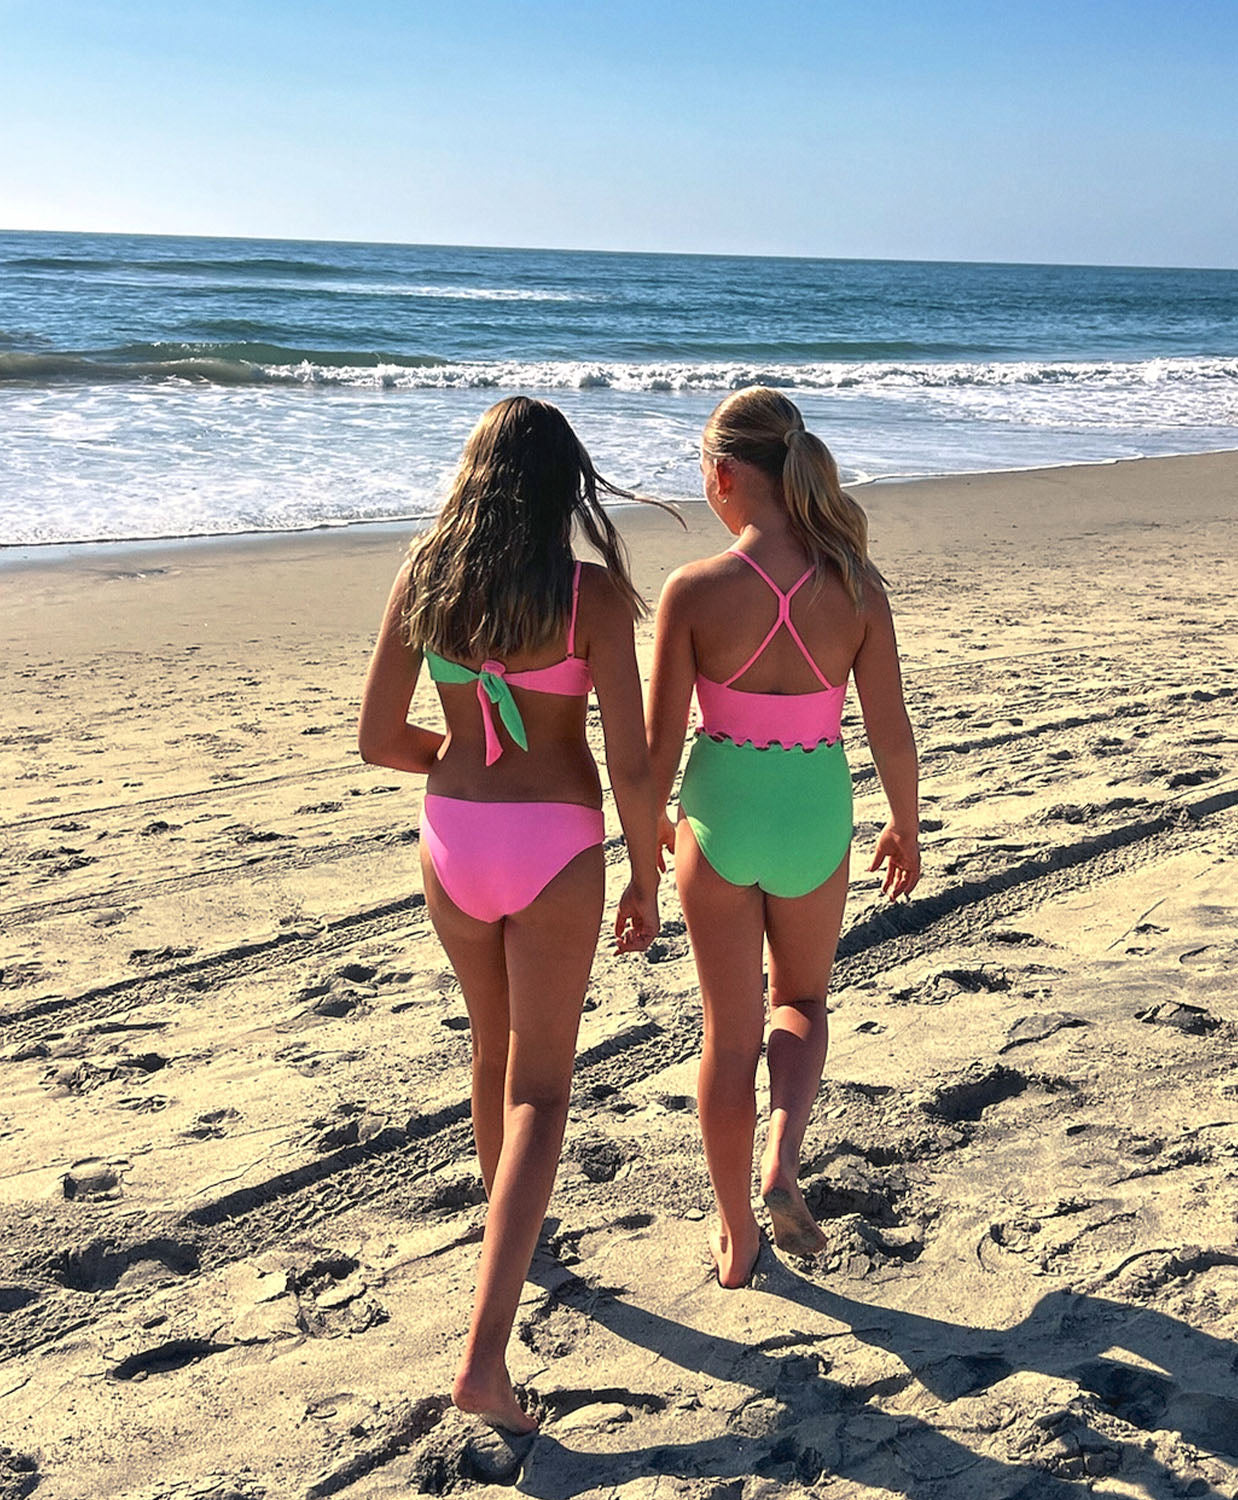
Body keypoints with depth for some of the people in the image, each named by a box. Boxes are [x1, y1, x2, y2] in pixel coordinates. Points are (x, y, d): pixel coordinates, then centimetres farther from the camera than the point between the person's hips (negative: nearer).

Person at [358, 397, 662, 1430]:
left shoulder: (424, 580, -2)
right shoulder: (592, 592, -12)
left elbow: (378, 739, 0)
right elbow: (631, 765, -14)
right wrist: (647, 881, 0)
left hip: (452, 842, 4)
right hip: (555, 849, -4)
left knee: (496, 1045, 27)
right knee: (540, 1087, 5)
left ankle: (512, 1236, 50)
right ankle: (486, 1355, -4)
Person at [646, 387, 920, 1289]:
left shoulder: (694, 590, -16)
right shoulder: (856, 587, -9)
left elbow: (660, 739, -11)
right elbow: (892, 733, -4)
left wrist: (648, 825, 8)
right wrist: (905, 824, 14)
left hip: (720, 813, -1)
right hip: (816, 818, 2)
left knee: (731, 1032, 15)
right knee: (801, 1001, 28)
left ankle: (738, 1238, 26)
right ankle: (783, 1157, 3)